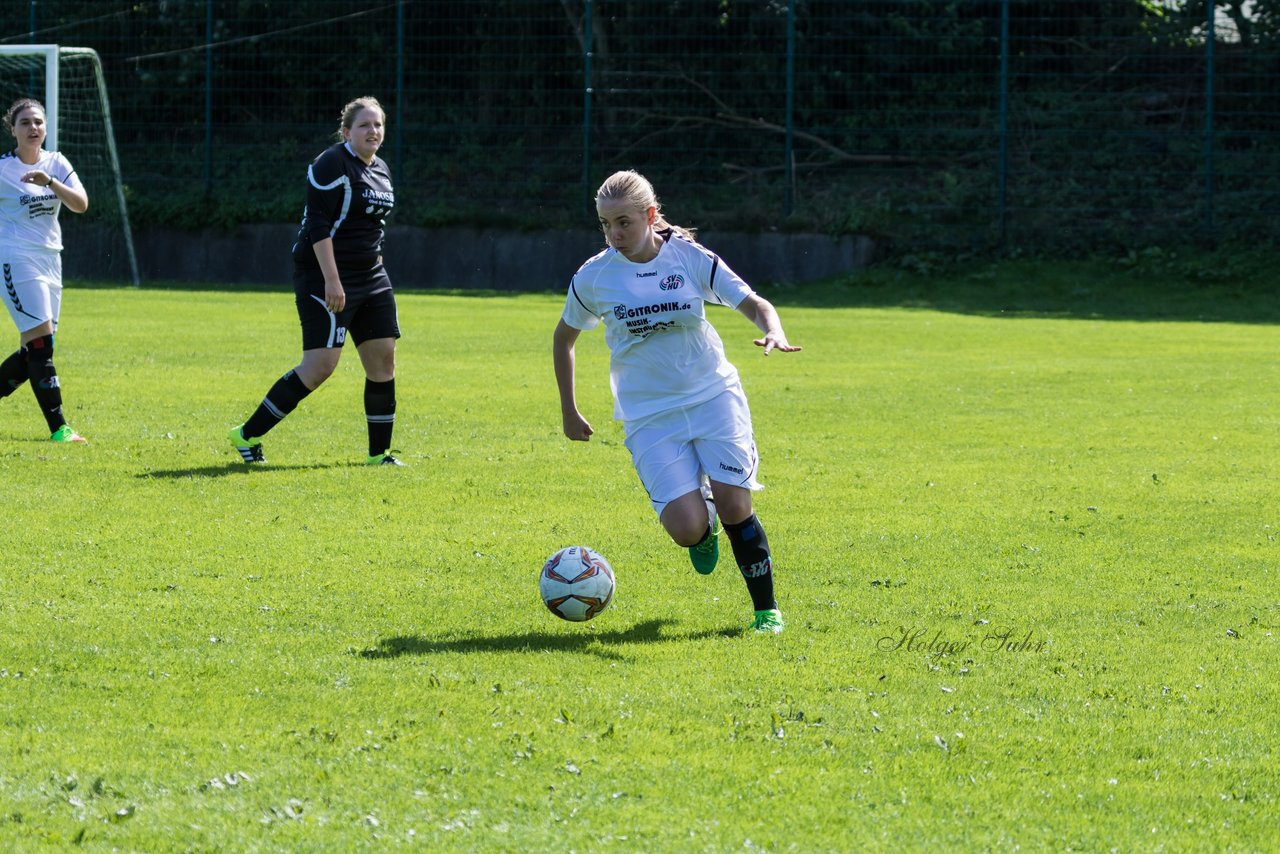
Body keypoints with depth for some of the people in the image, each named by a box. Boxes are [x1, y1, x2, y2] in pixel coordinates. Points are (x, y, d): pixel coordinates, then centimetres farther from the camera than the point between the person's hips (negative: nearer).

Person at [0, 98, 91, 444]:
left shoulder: (56, 163, 8)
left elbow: (81, 204, -5)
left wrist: (49, 182, -18)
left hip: (50, 261, 6)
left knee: (32, 352, 8)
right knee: (41, 345, -14)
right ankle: (59, 428, -16)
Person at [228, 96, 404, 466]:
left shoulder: (381, 170, 14)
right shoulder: (332, 164, -14)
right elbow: (319, 225, -20)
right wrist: (332, 281, -25)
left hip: (370, 278, 9)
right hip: (325, 276, -9)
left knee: (383, 360, 3)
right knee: (319, 366, -13)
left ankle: (379, 454, 11)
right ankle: (248, 435, -3)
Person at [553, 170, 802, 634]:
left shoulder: (692, 259, -5)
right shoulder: (594, 277, -4)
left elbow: (753, 303, -5)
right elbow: (563, 338, 12)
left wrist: (774, 332, -28)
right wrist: (569, 412, 13)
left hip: (713, 397, 0)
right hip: (649, 416, 0)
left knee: (734, 507, -11)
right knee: (686, 528, -15)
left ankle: (766, 609, 10)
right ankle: (703, 521, 24)